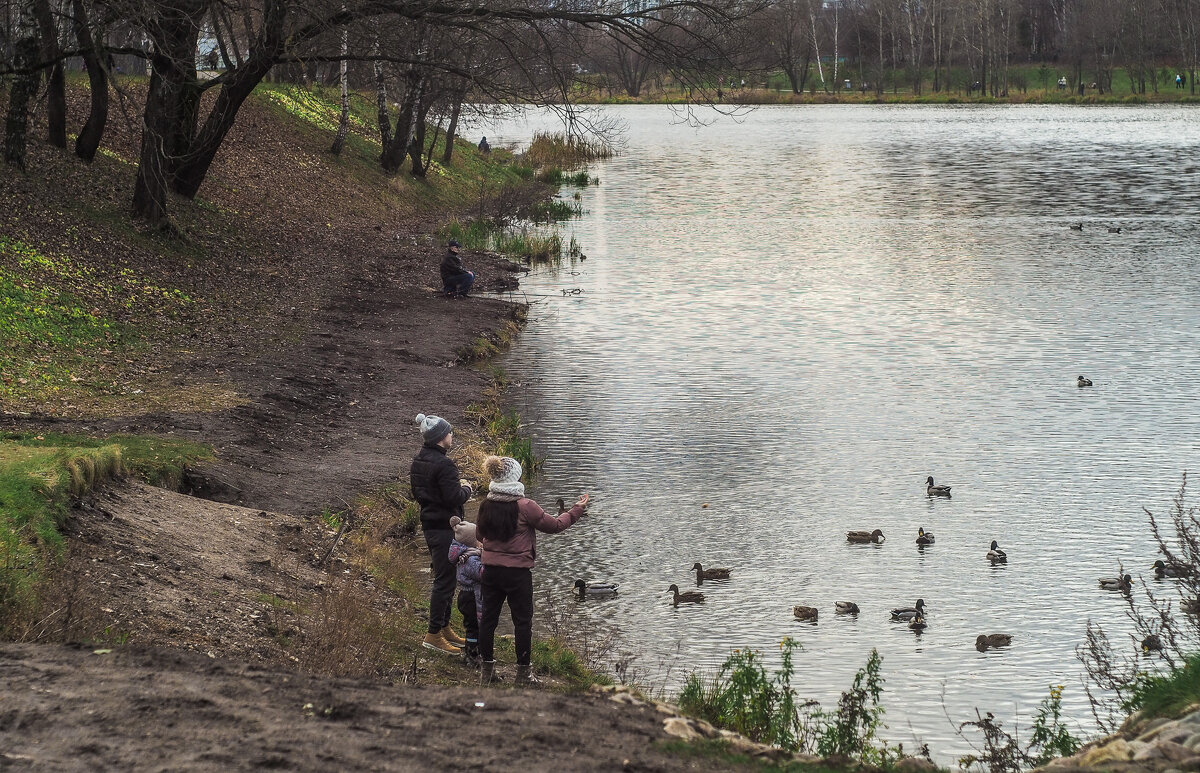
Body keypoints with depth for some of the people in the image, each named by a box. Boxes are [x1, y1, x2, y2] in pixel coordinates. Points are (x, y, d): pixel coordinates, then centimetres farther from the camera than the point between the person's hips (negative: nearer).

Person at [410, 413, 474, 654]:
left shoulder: (418, 462, 8)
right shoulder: (444, 465, -22)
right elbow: (454, 498, -24)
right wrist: (466, 489, -3)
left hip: (429, 524, 10)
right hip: (445, 528, -10)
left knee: (443, 577, 19)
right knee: (445, 580, -4)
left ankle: (444, 627, 28)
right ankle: (434, 634, -2)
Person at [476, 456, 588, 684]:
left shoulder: (487, 505, -1)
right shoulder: (525, 506, -16)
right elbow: (553, 525, -6)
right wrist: (576, 511, 9)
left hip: (491, 570, 5)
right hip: (518, 572, -5)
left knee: (488, 617, 12)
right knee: (522, 621, 6)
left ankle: (487, 669, 18)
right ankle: (523, 672, 11)